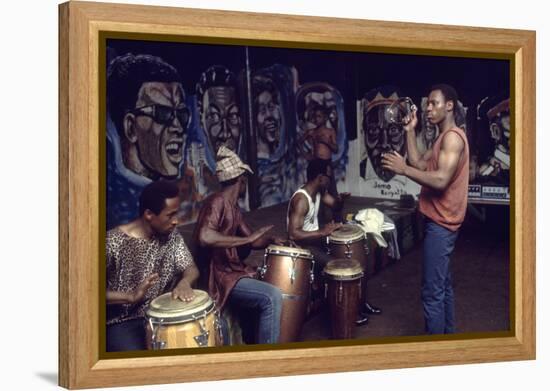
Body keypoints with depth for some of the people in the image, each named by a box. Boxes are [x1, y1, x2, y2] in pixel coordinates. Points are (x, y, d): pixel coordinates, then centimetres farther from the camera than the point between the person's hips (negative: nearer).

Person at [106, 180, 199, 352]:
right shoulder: (113, 243, -18)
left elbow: (191, 268, 3)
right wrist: (131, 296, -31)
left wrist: (185, 282, -21)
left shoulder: (171, 235, 0)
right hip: (122, 323, -6)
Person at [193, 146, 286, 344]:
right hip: (220, 278, -11)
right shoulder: (217, 202, -17)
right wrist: (247, 239, -29)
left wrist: (271, 239, -2)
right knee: (272, 297, -25)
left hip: (235, 271, 11)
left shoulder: (234, 208, 13)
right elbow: (204, 237, -34)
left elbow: (253, 240, 19)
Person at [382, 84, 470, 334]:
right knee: (443, 285, 18)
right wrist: (410, 131, 9)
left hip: (441, 224, -11)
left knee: (432, 292, -8)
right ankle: (447, 335, 27)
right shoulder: (443, 138, 17)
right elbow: (420, 164, 12)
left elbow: (441, 180, -26)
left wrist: (403, 169, -24)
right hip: (441, 222, 11)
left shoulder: (452, 137, -17)